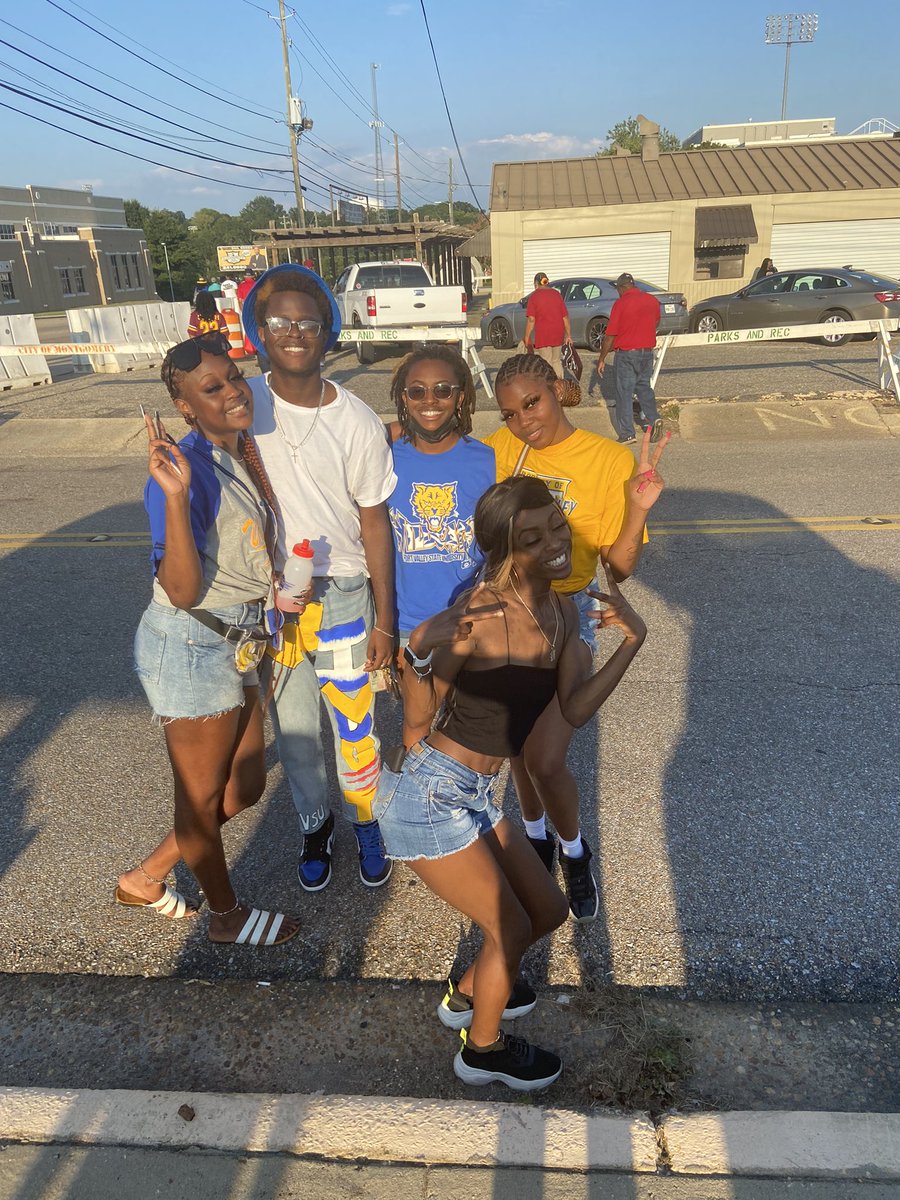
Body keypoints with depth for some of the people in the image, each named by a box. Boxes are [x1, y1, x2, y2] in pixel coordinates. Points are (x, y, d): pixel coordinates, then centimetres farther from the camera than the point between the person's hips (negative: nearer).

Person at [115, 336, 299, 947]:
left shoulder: (243, 452, 4)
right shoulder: (186, 467, -21)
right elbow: (183, 590, -27)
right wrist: (175, 496, -35)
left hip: (236, 644, 9)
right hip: (192, 649, -9)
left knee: (245, 786, 21)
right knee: (203, 795, 14)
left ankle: (146, 878, 41)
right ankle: (227, 914, 38)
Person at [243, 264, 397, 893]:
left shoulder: (358, 422, -9)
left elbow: (374, 521, -3)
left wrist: (384, 620, -3)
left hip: (340, 593, -1)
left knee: (354, 724, 10)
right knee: (293, 728, 15)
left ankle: (366, 822, 37)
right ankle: (316, 823, 40)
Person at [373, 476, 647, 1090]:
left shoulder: (562, 612, 2)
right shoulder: (480, 613, -23)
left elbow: (576, 709, -5)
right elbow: (418, 721, -22)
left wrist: (631, 641, -9)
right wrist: (428, 653, -40)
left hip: (475, 796, 8)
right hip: (427, 793, -8)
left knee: (549, 909, 18)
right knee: (512, 928, 6)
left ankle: (468, 995, 45)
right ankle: (483, 1049, 36)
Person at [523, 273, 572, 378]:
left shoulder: (534, 296, -5)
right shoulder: (556, 294, 8)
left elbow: (531, 319, -13)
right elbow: (565, 317, 6)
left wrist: (527, 337, -8)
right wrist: (568, 335, 10)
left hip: (543, 335, -5)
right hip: (558, 334, 5)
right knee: (556, 361, 18)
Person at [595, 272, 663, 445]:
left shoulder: (620, 304, -13)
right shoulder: (653, 300, 4)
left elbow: (610, 335, -12)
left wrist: (602, 358, -3)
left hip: (627, 354, -5)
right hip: (647, 352, 5)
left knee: (624, 393, 3)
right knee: (643, 386, 22)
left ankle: (627, 434, 3)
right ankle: (654, 419, 4)